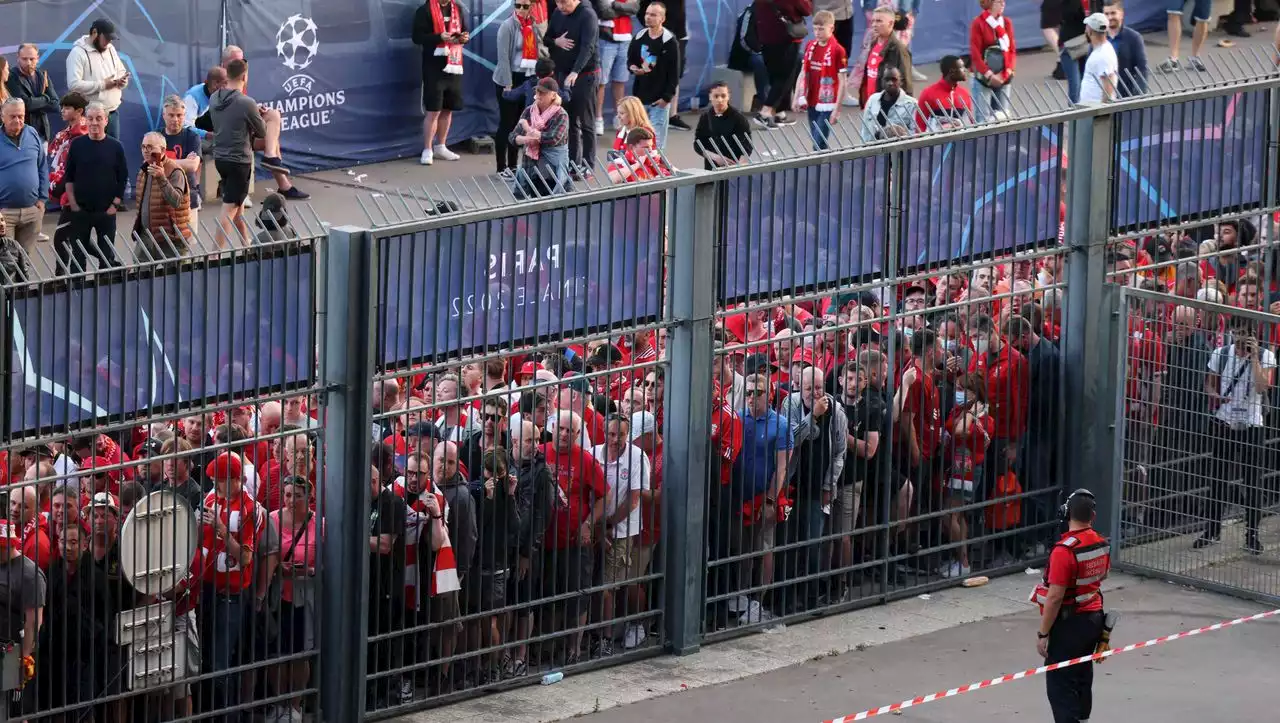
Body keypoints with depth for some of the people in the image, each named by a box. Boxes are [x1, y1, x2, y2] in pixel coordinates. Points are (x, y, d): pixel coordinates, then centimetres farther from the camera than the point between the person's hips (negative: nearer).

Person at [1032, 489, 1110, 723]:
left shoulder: (1065, 550, -24)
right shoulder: (1102, 545, 1)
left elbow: (1055, 597, -24)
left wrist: (1043, 633, -17)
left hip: (1069, 624, -8)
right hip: (1094, 618, 8)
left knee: (1060, 685, -6)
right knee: (1082, 676, 23)